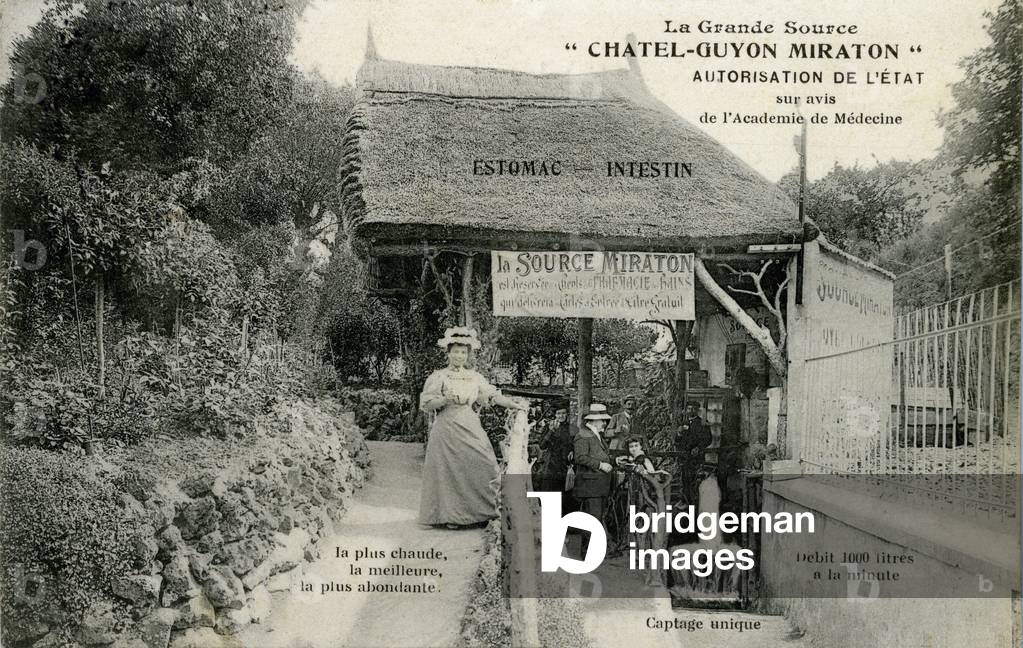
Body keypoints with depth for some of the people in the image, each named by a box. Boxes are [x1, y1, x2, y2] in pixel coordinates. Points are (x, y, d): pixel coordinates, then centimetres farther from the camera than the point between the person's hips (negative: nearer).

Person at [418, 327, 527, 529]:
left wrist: (515, 405, 5)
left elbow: (493, 395, 13)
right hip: (447, 428, -4)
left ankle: (480, 512, 3)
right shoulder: (439, 376, 1)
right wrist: (446, 400, -18)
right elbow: (426, 404, -3)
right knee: (449, 470, -4)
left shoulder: (475, 377, 12)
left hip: (471, 428, 4)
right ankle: (450, 515, 5)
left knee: (483, 464, -6)